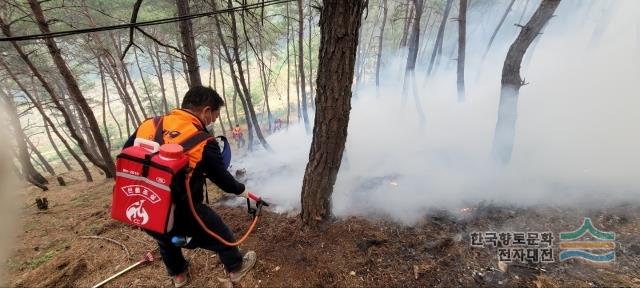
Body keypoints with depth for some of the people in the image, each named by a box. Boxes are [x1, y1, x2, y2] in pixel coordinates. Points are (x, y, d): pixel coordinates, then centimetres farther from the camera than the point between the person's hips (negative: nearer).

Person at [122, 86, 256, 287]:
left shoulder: (149, 125, -3)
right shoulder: (204, 143, -17)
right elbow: (222, 179, -6)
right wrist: (241, 190, 13)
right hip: (180, 213, -5)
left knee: (166, 239, 36)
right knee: (220, 235, 20)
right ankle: (236, 268, 42)